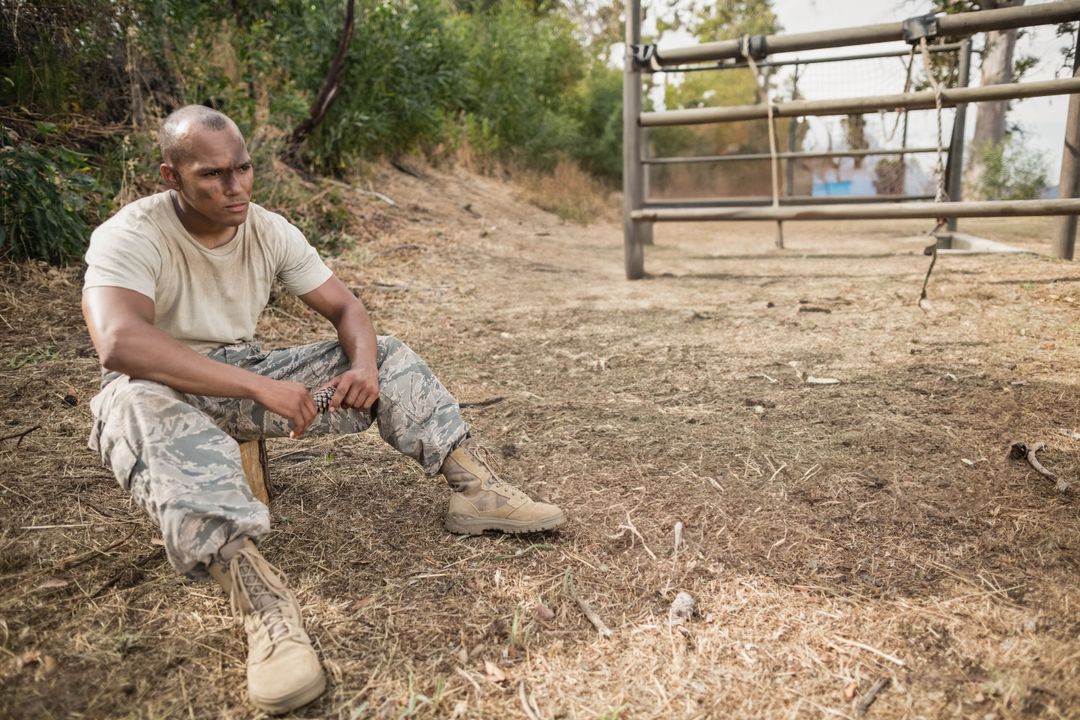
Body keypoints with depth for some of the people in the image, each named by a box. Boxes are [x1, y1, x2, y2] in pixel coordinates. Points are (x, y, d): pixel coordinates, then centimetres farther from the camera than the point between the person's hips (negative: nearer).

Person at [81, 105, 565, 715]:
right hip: (166, 388, -5)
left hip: (248, 377, 5)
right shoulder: (131, 236, -20)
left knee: (387, 356, -7)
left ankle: (477, 490, -17)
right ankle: (259, 595, -53)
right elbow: (119, 341, -37)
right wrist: (260, 386, -41)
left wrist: (364, 364, -26)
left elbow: (346, 308, -3)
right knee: (143, 404, -42)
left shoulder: (270, 230, -4)